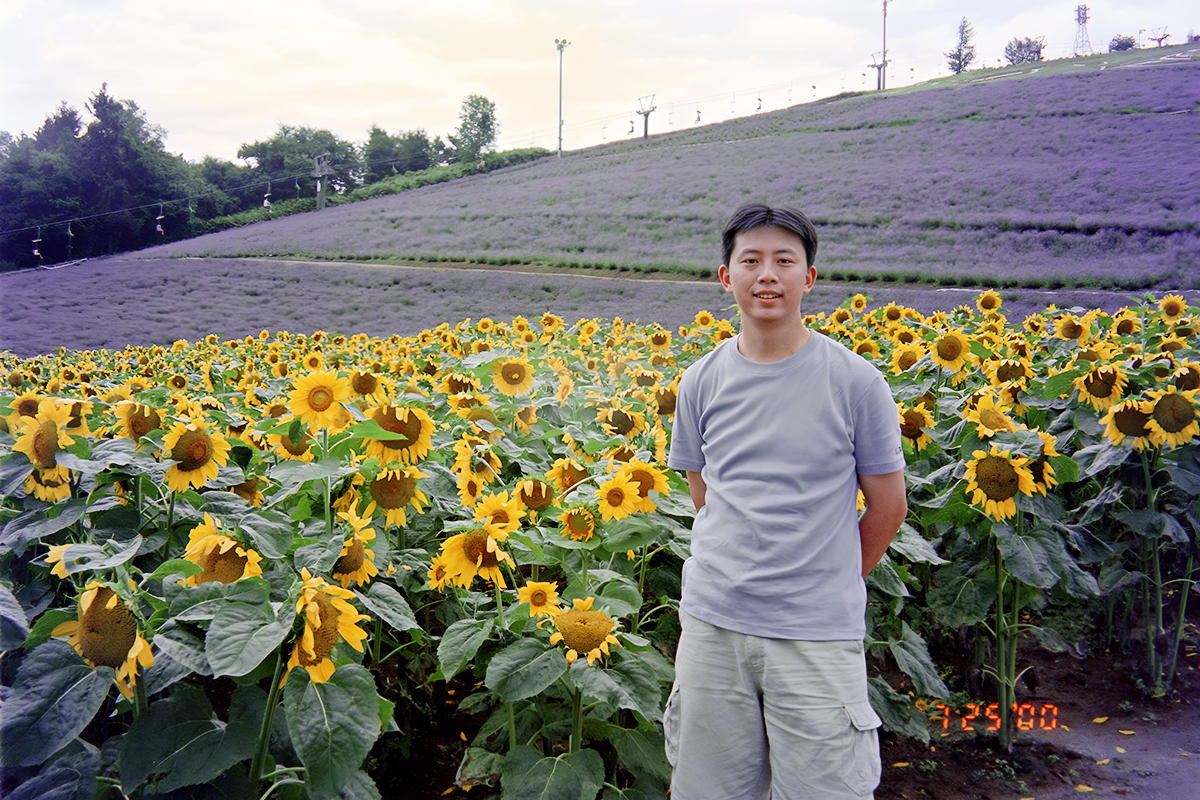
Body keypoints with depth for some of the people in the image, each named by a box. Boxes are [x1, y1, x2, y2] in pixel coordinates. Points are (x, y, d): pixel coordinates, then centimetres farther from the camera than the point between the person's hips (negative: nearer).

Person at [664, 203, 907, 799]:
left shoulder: (855, 381, -7)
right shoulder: (701, 382, 2)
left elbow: (888, 508, 2)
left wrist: (831, 588, 6)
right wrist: (740, 579, 6)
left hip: (817, 635, -2)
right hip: (712, 622, 3)